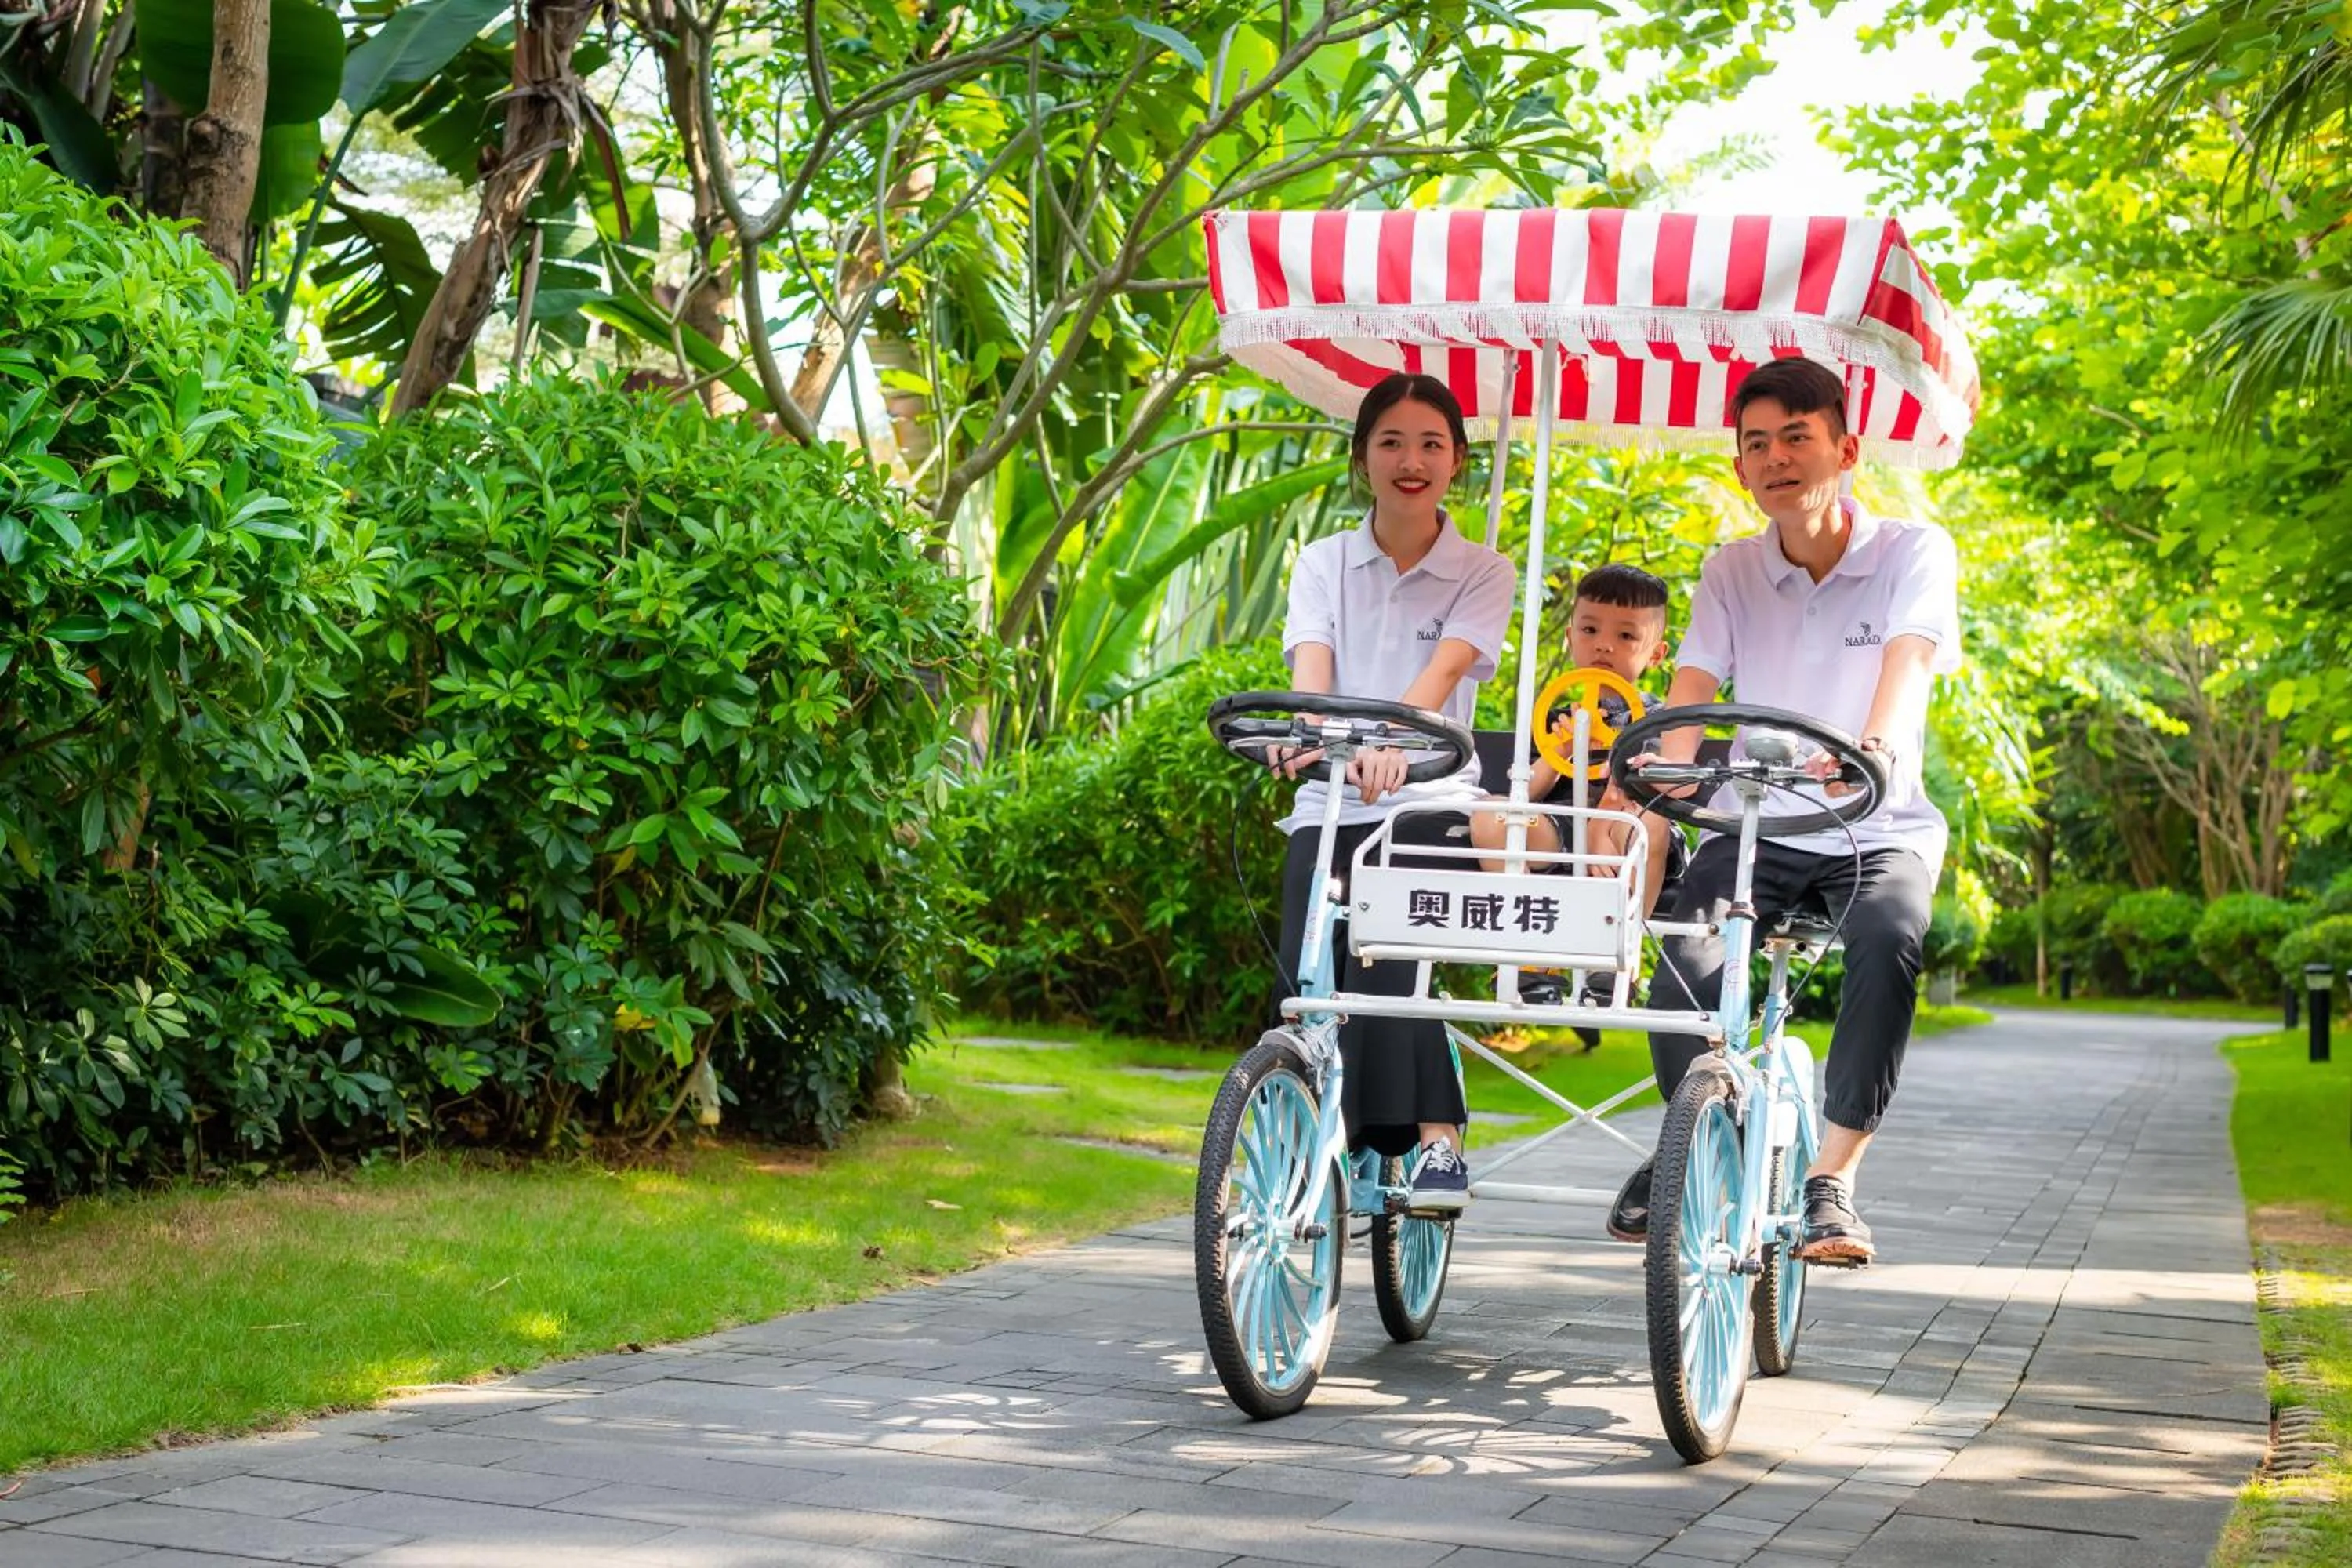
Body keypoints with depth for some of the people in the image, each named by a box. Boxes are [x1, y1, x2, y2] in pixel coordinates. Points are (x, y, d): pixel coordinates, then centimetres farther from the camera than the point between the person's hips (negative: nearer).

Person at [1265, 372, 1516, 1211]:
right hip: (1327, 806, 3)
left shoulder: (1481, 574, 5)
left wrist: (1387, 744, -35)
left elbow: (1441, 674, -14)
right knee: (1308, 988, -13)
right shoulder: (1323, 564, 11)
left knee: (1387, 958, -26)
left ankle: (1435, 1141, -21)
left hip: (1427, 802, -2)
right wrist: (1307, 733, -31)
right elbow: (1310, 670, -6)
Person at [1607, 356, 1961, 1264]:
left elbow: (1907, 660, -24)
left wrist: (1874, 750, -46)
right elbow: (1690, 692, -6)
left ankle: (1831, 1179, -26)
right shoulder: (1734, 573, 5)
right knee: (1686, 965, -25)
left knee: (1888, 945, -35)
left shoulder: (1913, 551, -5)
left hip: (1880, 827, -2)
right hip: (1757, 827, 2)